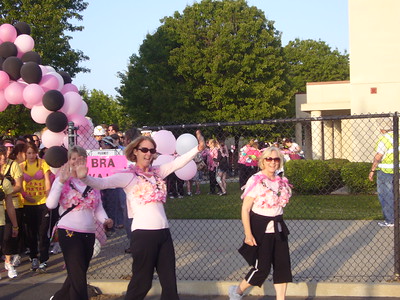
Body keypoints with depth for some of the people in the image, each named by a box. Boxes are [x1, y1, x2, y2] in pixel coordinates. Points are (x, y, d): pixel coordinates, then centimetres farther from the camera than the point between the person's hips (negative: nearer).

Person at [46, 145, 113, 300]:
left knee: (77, 275, 17)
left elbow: (98, 208, 12)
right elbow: (51, 204, -15)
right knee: (78, 277, -8)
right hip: (69, 232, -5)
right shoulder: (63, 180, -3)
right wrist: (61, 182, -21)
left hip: (89, 233, 5)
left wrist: (105, 220, -8)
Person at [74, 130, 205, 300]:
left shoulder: (157, 172, 13)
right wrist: (85, 178, -37)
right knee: (142, 282, 2)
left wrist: (199, 148, 1)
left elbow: (179, 162, 13)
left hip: (164, 232, 6)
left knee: (169, 282, 12)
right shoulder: (128, 176, -5)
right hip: (143, 233, -6)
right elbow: (101, 183, -17)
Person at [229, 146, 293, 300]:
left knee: (283, 266, 5)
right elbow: (245, 209, -16)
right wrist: (248, 234, -21)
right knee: (262, 268, -2)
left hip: (278, 228, 7)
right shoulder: (256, 181, -13)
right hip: (261, 229, -7)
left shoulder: (281, 181, 7)